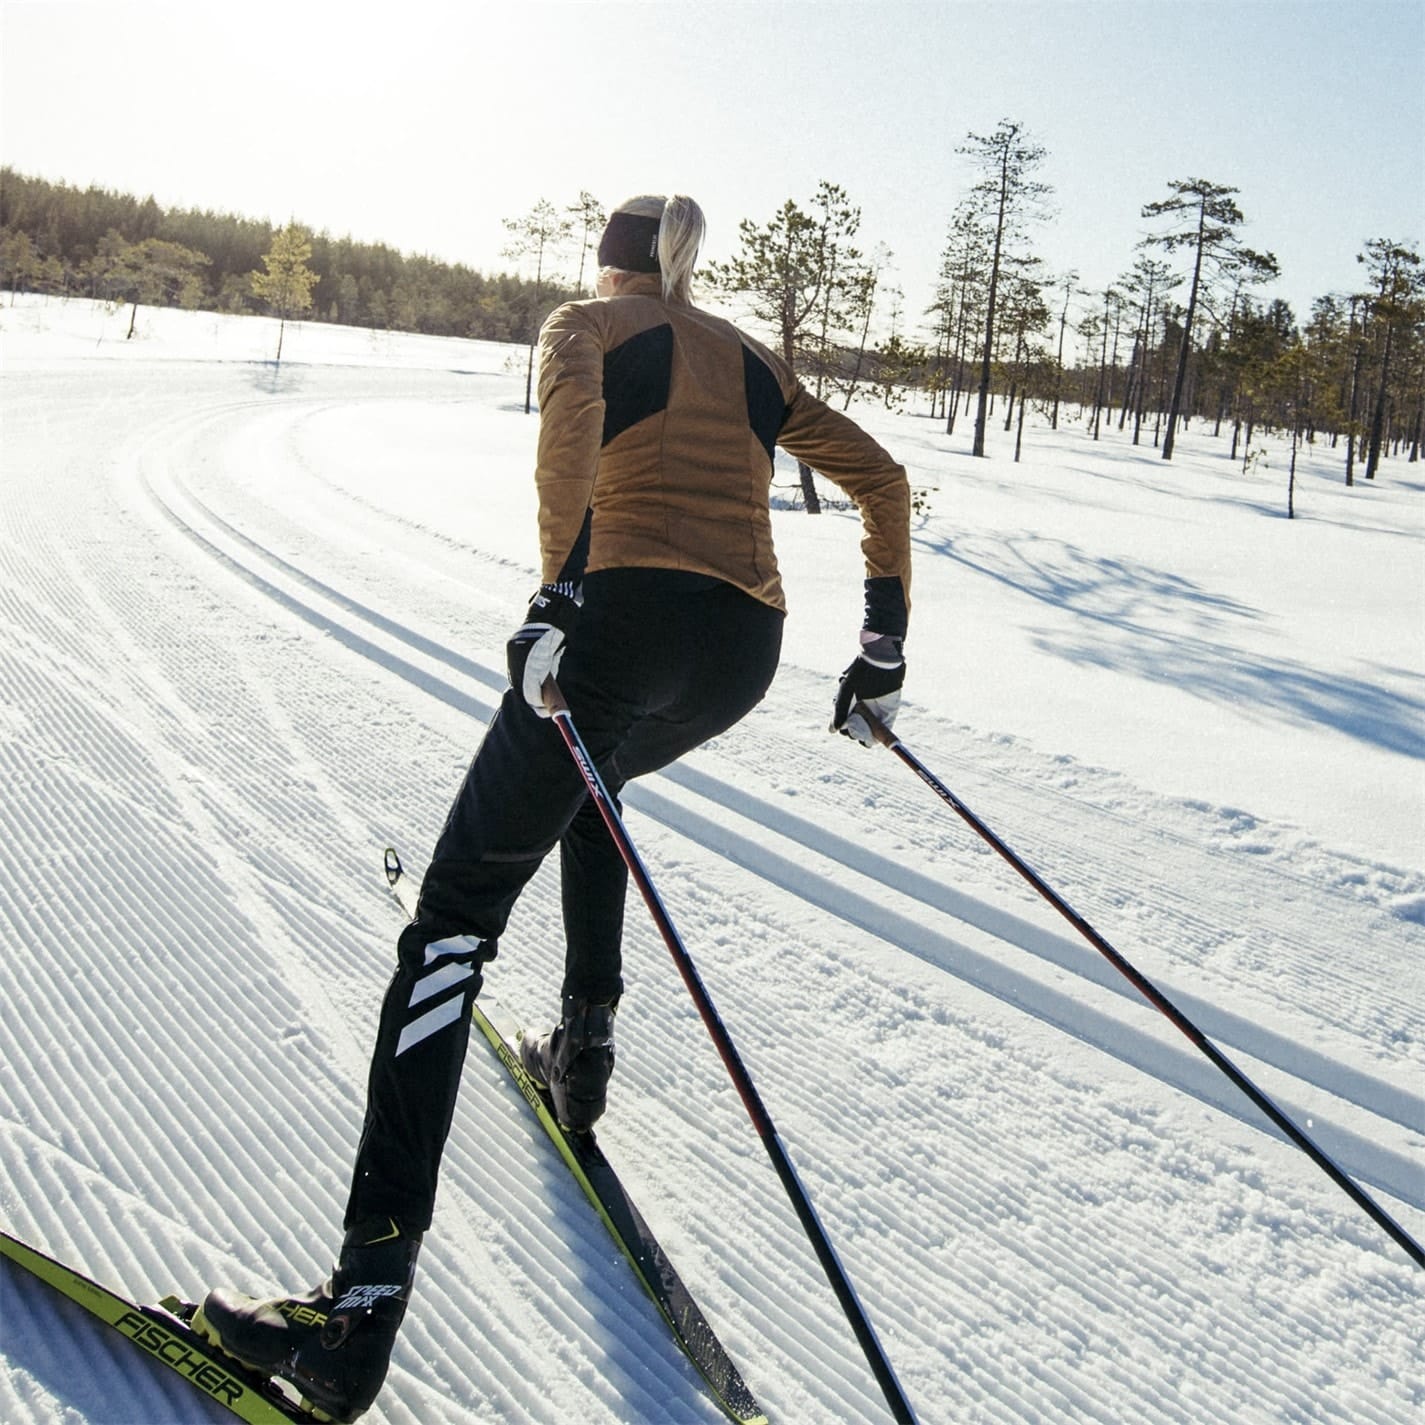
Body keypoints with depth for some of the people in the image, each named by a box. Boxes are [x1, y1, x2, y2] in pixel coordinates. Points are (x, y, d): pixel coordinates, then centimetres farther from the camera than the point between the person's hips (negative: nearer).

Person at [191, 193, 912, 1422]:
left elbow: (572, 408, -13)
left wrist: (564, 584, -22)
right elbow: (880, 477, 23)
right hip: (747, 650, 6)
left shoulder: (586, 323, 13)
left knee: (457, 914, -5)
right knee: (588, 783, 37)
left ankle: (364, 1304, -12)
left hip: (630, 616, -6)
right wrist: (883, 651, 21)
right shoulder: (752, 361, 27)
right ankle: (583, 1053, 33)